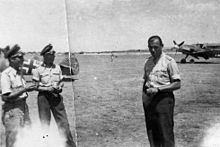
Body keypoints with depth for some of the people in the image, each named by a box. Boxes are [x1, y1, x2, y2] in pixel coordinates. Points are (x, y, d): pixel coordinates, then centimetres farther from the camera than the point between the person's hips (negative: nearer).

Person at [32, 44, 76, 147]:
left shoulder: (57, 68, 8)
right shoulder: (38, 70, -6)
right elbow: (36, 86, -5)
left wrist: (60, 87, -7)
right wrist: (49, 89, -18)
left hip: (56, 96, 3)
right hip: (44, 97, -3)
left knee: (64, 123, 3)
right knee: (45, 124, 6)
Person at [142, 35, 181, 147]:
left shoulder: (169, 61, -6)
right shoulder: (148, 62, 14)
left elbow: (177, 84, -9)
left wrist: (158, 89, -17)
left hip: (163, 99, -6)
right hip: (149, 100, 6)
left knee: (166, 133, -4)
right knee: (152, 133, 10)